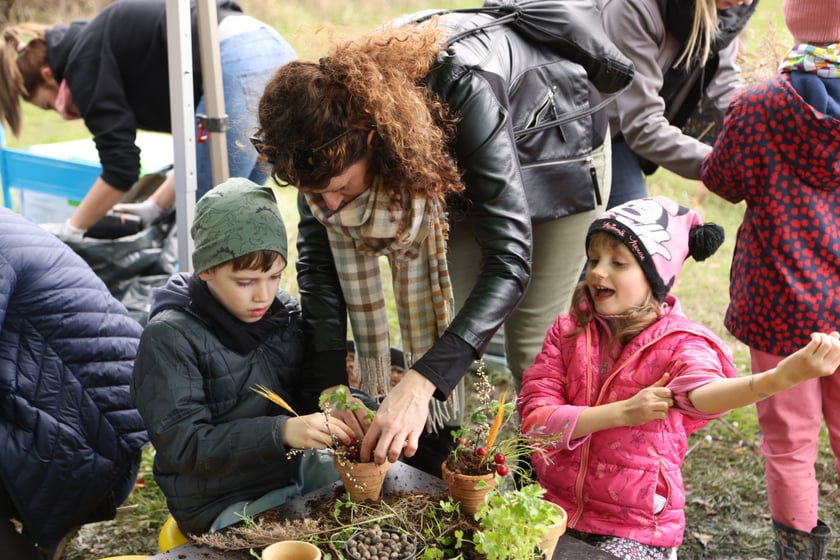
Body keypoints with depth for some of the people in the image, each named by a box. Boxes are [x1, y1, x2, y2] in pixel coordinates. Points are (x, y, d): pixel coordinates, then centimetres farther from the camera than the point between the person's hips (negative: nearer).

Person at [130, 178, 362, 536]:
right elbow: (181, 445, -23)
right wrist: (281, 432, -36)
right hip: (224, 504, -6)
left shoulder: (284, 312, -1)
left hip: (294, 469, 6)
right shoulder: (169, 338, -18)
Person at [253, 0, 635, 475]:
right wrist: (331, 383, -31)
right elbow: (320, 248, -22)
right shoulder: (331, 111, -28)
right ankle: (432, 476, 19)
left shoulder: (462, 90, -46)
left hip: (558, 146, -5)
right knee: (436, 322, 1)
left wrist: (421, 384, -56)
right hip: (458, 169, 5)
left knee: (532, 351, -4)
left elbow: (510, 260, -47)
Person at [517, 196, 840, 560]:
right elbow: (534, 418, -10)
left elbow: (701, 394, -34)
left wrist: (779, 377, -54)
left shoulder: (680, 344, -10)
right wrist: (622, 412, -22)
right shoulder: (568, 332, -1)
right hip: (552, 506, 3)